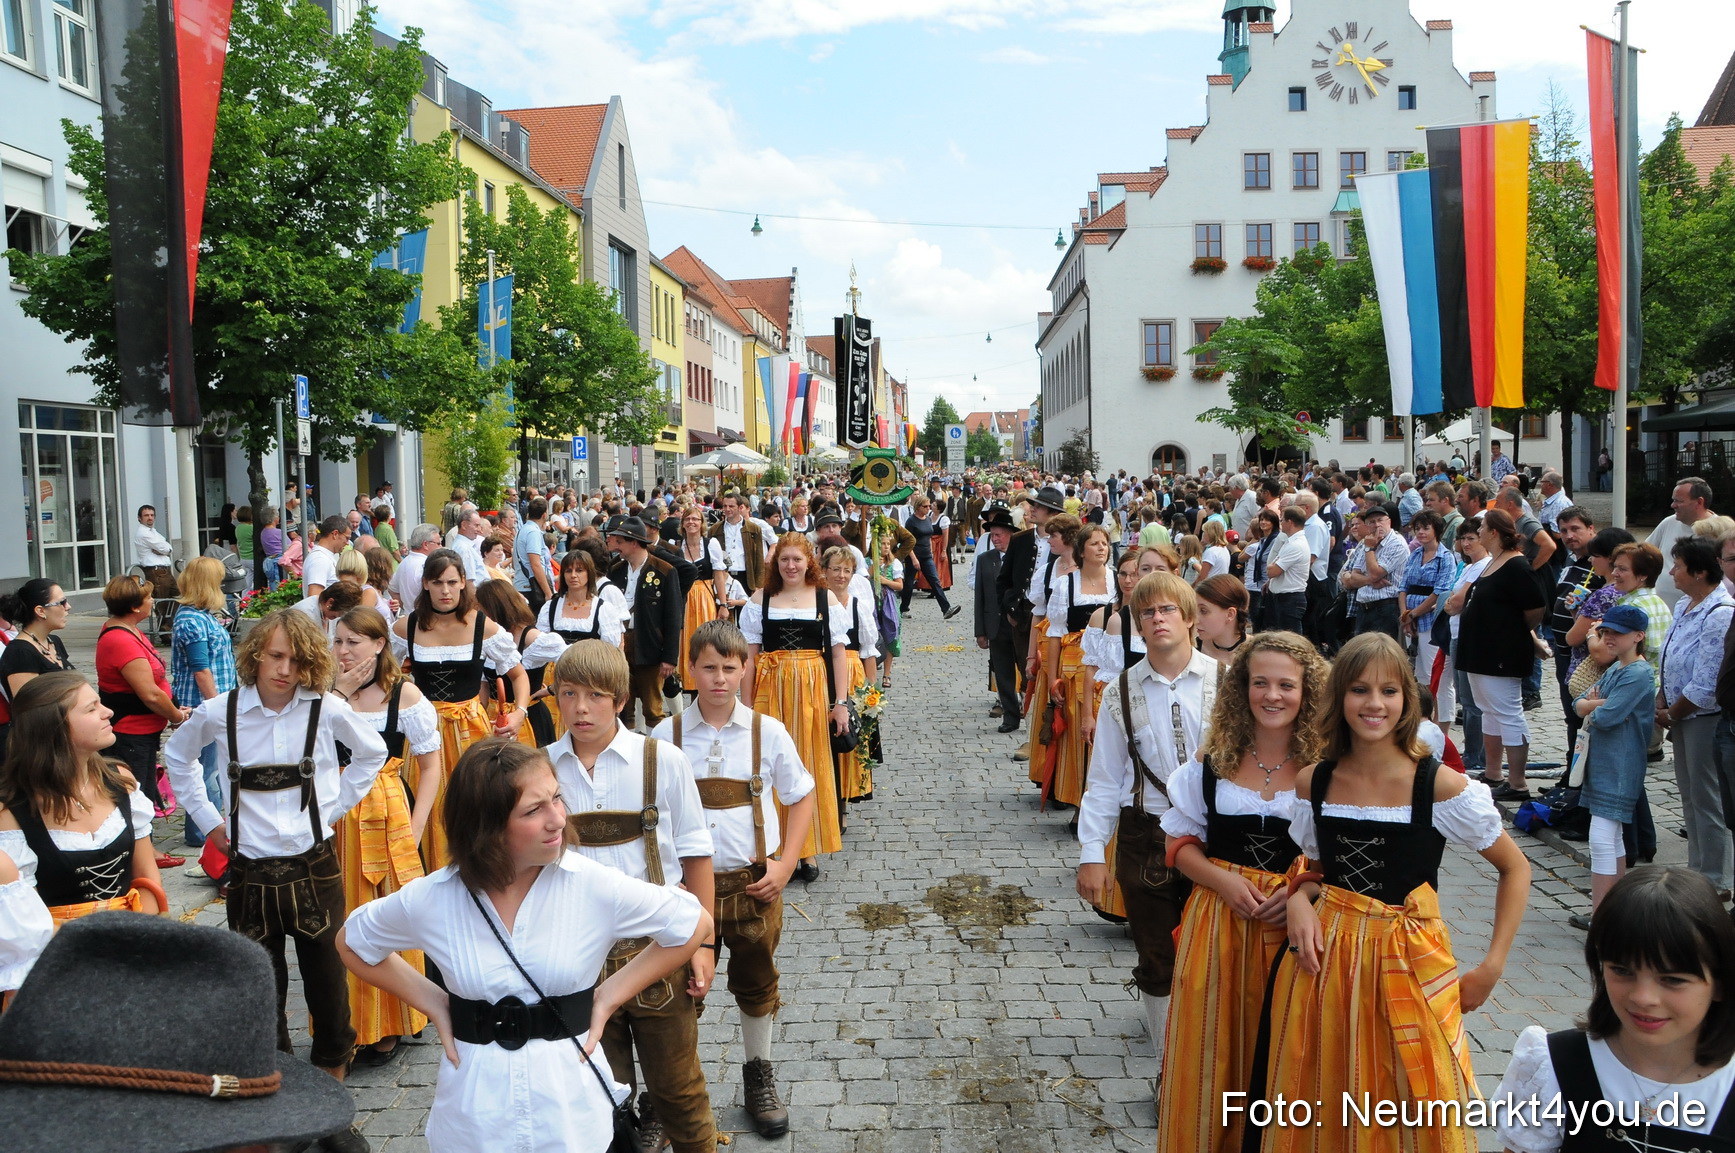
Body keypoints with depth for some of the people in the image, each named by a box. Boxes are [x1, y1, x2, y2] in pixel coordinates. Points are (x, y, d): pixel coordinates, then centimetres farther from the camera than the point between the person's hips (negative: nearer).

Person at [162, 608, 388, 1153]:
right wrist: (208, 819, 11)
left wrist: (334, 805, 4)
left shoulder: (327, 710, -6)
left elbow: (372, 753, 12)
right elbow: (177, 755, 18)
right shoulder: (220, 713, -3)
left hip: (314, 868, 0)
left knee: (328, 987, 5)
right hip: (250, 873, 1)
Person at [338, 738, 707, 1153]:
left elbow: (694, 925, -4)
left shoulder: (594, 886, -16)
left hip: (570, 1112, -1)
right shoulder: (430, 900, -11)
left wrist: (610, 996, -6)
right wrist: (433, 1003, 0)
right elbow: (352, 942, 10)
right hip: (474, 1114, 1)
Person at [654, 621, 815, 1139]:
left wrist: (785, 865, -3)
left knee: (756, 985, 16)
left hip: (754, 883, 1)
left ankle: (759, 1078, 37)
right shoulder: (666, 737, -5)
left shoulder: (767, 732, -4)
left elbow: (801, 797, 6)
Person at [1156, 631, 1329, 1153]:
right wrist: (1223, 881, -11)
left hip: (1295, 927, -1)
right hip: (1219, 920, 2)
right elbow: (1181, 843, 6)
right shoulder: (1213, 759, 1)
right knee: (1215, 1046, 10)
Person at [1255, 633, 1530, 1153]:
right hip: (1323, 960, 3)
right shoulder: (1312, 782, -2)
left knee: (1415, 1110, 10)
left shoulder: (1441, 786, -12)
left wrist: (1491, 967, -5)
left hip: (1409, 963, -3)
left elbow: (1516, 869, -1)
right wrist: (1299, 899, -8)